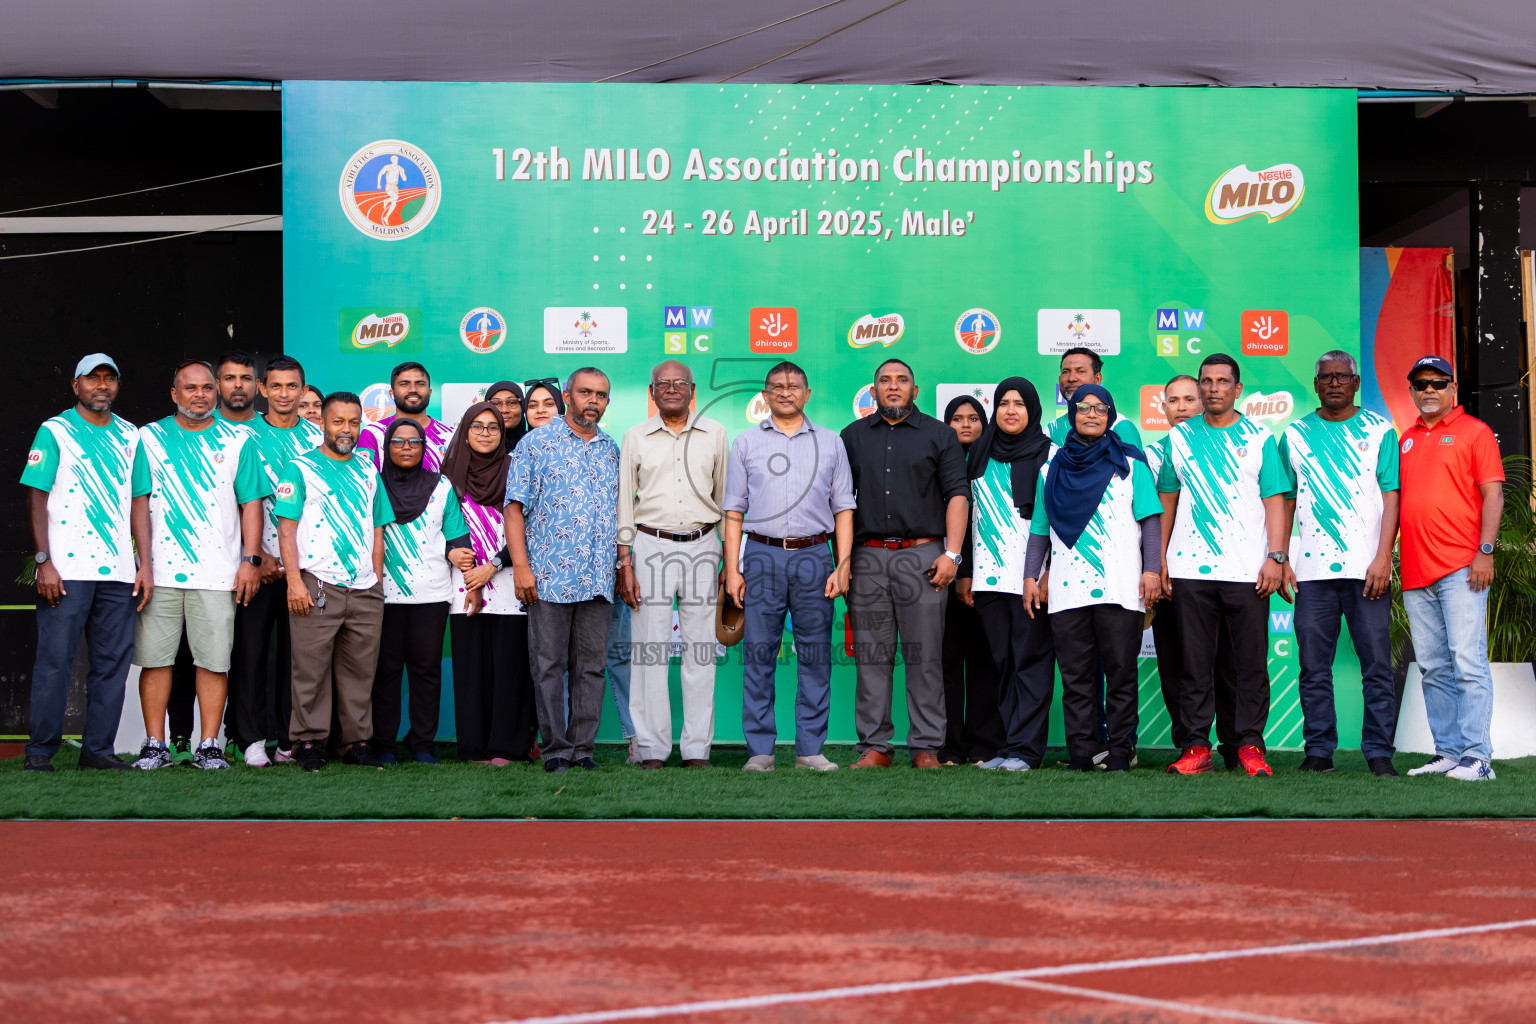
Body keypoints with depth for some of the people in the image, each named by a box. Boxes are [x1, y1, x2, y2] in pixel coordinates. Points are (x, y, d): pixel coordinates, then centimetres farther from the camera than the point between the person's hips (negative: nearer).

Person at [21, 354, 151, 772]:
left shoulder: (130, 436, 14)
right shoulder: (54, 431, 2)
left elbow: (139, 501, 15)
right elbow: (37, 498, -2)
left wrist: (146, 564, 7)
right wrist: (44, 561, -10)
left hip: (119, 572, 4)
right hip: (66, 569, -4)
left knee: (113, 661, 4)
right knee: (55, 659, -4)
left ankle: (98, 748, 10)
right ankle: (40, 749, 3)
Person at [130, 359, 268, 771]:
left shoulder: (238, 440, 10)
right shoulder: (150, 438, 10)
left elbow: (251, 502, 9)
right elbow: (137, 502, 7)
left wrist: (250, 560, 0)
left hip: (219, 572, 0)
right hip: (160, 568, 0)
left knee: (214, 660, -2)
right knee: (155, 657, -1)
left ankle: (208, 745, 5)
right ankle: (155, 744, 7)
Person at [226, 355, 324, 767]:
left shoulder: (318, 439, 10)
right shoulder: (246, 435, 4)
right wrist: (258, 555, -9)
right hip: (258, 558, -2)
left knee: (297, 648, 3)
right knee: (251, 645, -3)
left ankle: (291, 737, 10)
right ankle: (251, 737, 2)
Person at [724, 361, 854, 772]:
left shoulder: (830, 443, 12)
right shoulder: (746, 443, 12)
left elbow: (843, 509, 10)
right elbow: (734, 510, 9)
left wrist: (842, 565, -1)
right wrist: (732, 569, 0)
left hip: (814, 557, 0)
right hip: (761, 556, 0)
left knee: (815, 656, 0)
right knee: (758, 655, -2)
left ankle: (810, 748, 6)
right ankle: (760, 749, 4)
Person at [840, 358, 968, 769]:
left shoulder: (938, 435, 9)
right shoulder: (853, 436, 16)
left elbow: (956, 495, 3)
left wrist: (951, 553, -8)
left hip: (922, 554, -2)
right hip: (867, 557, 2)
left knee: (925, 656, -3)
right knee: (872, 656, 1)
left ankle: (926, 747, 1)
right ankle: (874, 746, 6)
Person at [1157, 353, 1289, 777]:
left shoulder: (1260, 437, 6)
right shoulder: (1179, 437, 12)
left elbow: (1274, 500, 3)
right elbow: (1167, 500, 14)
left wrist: (1276, 556, -7)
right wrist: (1161, 556, 7)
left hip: (1248, 568, -1)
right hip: (1190, 568, 2)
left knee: (1251, 663, -1)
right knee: (1195, 663, 3)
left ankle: (1250, 746, 5)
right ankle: (1197, 746, 7)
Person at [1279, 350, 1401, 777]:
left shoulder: (1379, 430, 6)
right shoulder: (1295, 435, 12)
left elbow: (1391, 496, 1)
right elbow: (1285, 500, 14)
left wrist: (1383, 557, -9)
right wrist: (1280, 558, 5)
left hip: (1367, 567, -2)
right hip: (1312, 568, 2)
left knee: (1376, 663, -3)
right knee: (1314, 665, 2)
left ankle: (1378, 751, 3)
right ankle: (1318, 750, 9)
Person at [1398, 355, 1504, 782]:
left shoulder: (1474, 431, 2)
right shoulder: (1406, 439, 19)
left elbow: (1493, 493, -4)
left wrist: (1485, 551, -13)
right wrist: (1388, 555, 14)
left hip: (1461, 569, -6)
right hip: (1416, 572, 6)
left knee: (1469, 664, -10)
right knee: (1433, 669, 7)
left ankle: (1476, 758, -10)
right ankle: (1447, 753, 11)